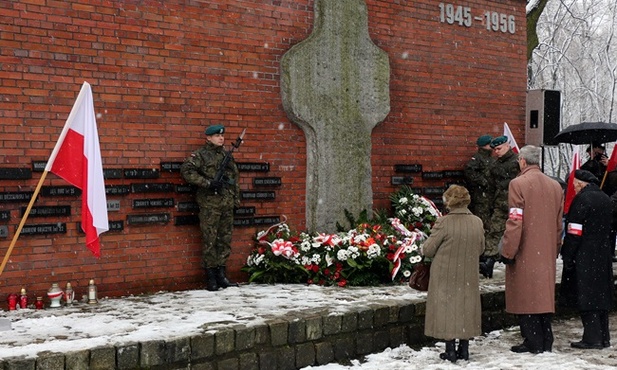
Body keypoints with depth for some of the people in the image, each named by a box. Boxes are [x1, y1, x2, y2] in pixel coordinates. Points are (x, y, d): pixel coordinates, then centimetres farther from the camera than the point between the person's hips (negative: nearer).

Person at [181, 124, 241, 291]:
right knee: (210, 241, -3)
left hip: (227, 203, 6)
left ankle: (221, 275, 16)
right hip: (209, 204, -6)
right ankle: (211, 278, 2)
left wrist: (236, 198, 17)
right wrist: (208, 183, -19)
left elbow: (235, 177, 23)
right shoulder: (200, 155, -3)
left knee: (225, 240, 8)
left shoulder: (227, 155, 17)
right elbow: (186, 170, -15)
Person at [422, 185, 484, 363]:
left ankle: (450, 350, 9)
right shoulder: (477, 222, -6)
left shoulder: (444, 222, -20)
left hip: (445, 276, -4)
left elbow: (427, 250, -12)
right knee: (465, 308, 15)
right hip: (468, 276, 4)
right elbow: (480, 249, 8)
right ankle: (464, 349, 21)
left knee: (447, 309, 7)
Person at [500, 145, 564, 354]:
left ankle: (533, 343, 4)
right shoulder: (555, 186, 8)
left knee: (526, 297, 1)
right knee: (544, 295, 13)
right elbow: (559, 223, 14)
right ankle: (546, 343, 18)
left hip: (525, 253, -6)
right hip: (547, 254, 6)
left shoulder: (518, 184, -12)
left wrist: (508, 251, -10)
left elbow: (515, 222, -15)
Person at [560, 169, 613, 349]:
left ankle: (592, 338, -5)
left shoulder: (582, 199, -14)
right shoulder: (605, 199, 11)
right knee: (601, 294, 12)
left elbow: (574, 232, -16)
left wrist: (567, 256, -12)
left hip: (584, 257, -8)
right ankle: (604, 337, 17)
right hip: (603, 256, 8)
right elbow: (608, 228, 17)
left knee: (585, 296, -4)